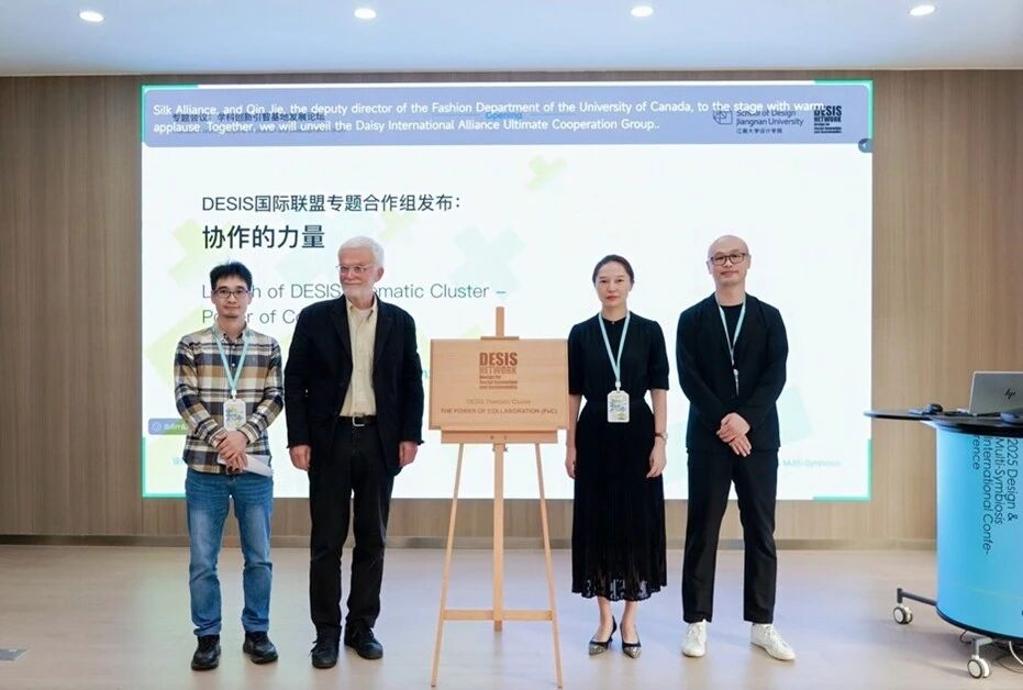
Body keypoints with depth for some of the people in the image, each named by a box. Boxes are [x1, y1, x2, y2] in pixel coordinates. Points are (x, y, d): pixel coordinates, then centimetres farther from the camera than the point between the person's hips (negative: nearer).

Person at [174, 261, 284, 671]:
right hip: (205, 467, -1)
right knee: (202, 560, 6)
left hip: (255, 466, 1)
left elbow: (274, 399, 0)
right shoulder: (190, 345, 2)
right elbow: (186, 400, -4)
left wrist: (243, 435, -15)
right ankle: (208, 637, 22)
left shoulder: (268, 347, 5)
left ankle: (256, 632, 24)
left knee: (259, 557, 9)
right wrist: (219, 437, -16)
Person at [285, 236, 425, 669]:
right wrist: (297, 439, -7)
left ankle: (362, 627, 24)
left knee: (372, 540, 10)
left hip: (380, 443, 2)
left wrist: (410, 436, -1)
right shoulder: (315, 318, 1)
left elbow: (412, 384, 7)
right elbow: (294, 382, 0)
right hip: (329, 442, -1)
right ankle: (327, 632, 18)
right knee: (326, 541, 5)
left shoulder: (400, 322, 5)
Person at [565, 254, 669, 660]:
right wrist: (570, 445, 0)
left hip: (637, 436, -1)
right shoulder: (581, 333, 4)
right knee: (597, 522, 6)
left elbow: (659, 390, 0)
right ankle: (605, 618, 21)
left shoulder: (649, 331, 1)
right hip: (595, 437, 1)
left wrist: (659, 440, -8)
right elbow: (573, 393, 4)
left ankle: (629, 620, 20)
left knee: (638, 522, 4)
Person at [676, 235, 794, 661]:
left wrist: (745, 418, -16)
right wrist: (722, 422, -15)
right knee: (702, 531, 3)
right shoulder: (692, 319, 4)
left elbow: (775, 376, -3)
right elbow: (689, 378, -5)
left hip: (758, 437, 1)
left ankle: (762, 625, 18)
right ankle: (697, 623, 13)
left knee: (760, 532, 7)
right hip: (708, 438, -1)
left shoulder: (769, 317, 8)